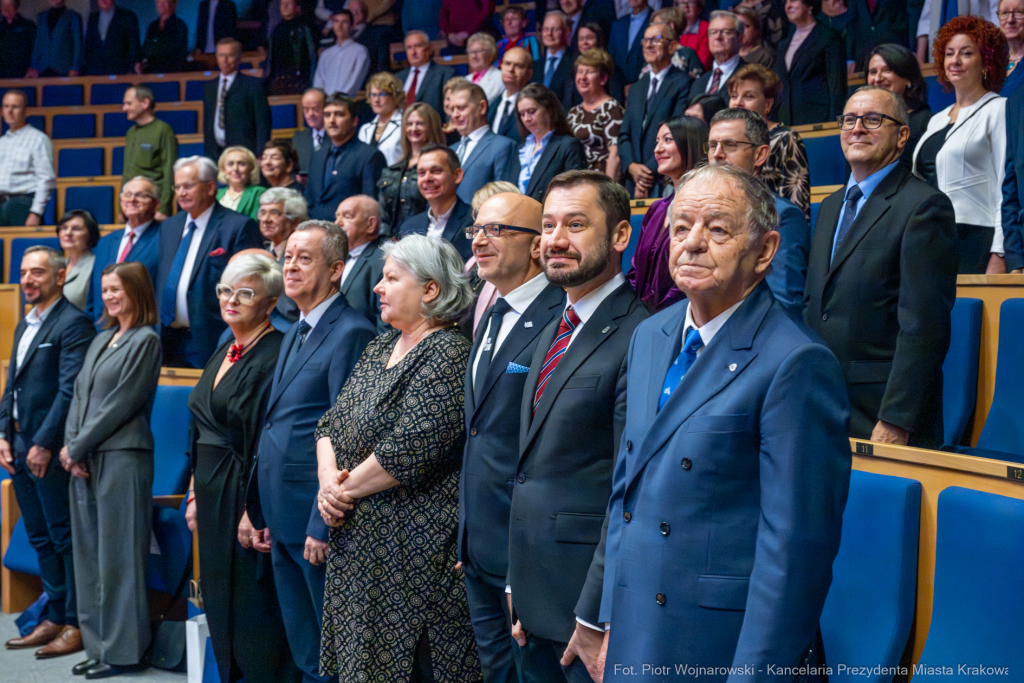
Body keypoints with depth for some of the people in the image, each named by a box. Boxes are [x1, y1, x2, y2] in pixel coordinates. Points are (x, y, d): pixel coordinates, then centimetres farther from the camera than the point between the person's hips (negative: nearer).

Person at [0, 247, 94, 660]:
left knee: (65, 537, -1)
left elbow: (69, 391, -18)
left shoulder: (72, 324, -12)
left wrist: (44, 445, -19)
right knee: (41, 539, 14)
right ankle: (54, 617, 23)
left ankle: (76, 623, 7)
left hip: (50, 450, -9)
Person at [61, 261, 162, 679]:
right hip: (84, 459, 8)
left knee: (117, 555, -3)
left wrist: (78, 446, -9)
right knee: (88, 554, 10)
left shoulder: (145, 341, -6)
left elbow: (121, 404, -11)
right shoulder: (101, 340, 18)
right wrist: (71, 446, 0)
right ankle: (98, 645, 18)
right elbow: (79, 395, 14)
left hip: (121, 458, -8)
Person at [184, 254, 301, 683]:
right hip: (212, 491, 9)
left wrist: (254, 510, -21)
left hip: (245, 491, -9)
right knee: (220, 603, 15)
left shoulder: (273, 355, -15)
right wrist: (195, 493, 15)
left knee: (250, 606, -2)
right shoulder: (223, 353, 13)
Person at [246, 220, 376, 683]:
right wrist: (261, 513, 16)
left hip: (317, 518, -9)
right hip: (282, 518, 9)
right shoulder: (294, 333, 16)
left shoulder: (351, 333, -14)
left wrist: (322, 526, -20)